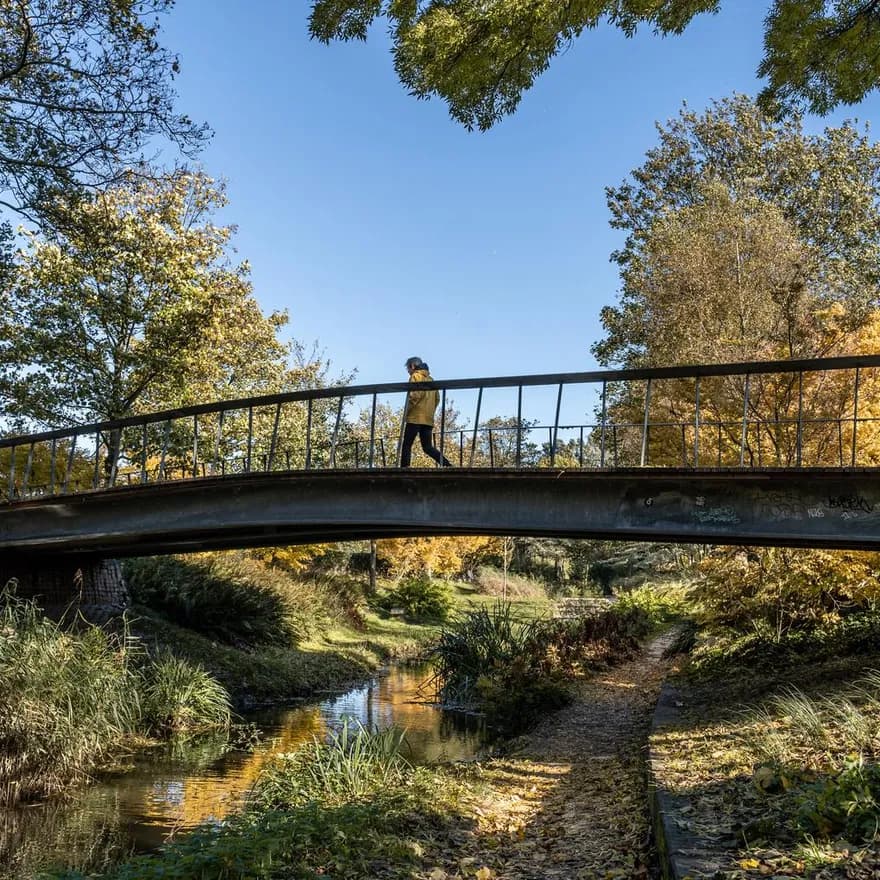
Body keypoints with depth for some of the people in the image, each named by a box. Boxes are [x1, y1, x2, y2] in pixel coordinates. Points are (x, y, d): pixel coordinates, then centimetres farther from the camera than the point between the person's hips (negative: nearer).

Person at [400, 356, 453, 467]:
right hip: (428, 419, 7)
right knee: (428, 447, 6)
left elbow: (415, 395, -15)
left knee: (406, 445, -2)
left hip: (415, 417, -7)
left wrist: (407, 411, -10)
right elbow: (437, 398, 18)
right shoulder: (430, 379, 21)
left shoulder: (416, 376, -1)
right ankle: (447, 464, -10)